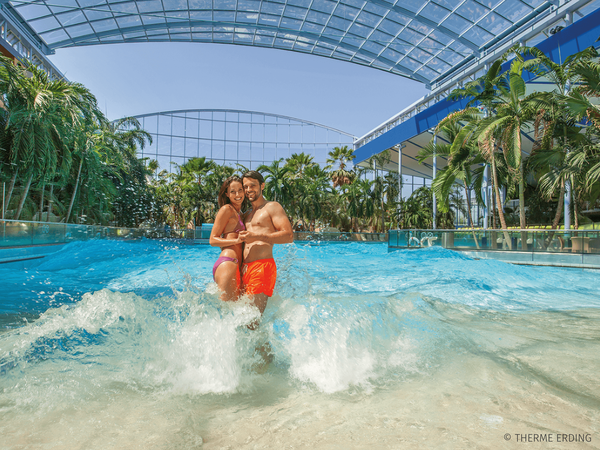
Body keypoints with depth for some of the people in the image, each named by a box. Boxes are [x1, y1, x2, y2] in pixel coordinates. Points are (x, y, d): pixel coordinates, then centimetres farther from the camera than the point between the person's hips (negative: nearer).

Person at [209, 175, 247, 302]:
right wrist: (236, 240, -16)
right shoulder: (227, 209, 2)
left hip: (236, 266, 8)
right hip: (227, 264, -8)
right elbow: (212, 240, -4)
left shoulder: (239, 213, 25)